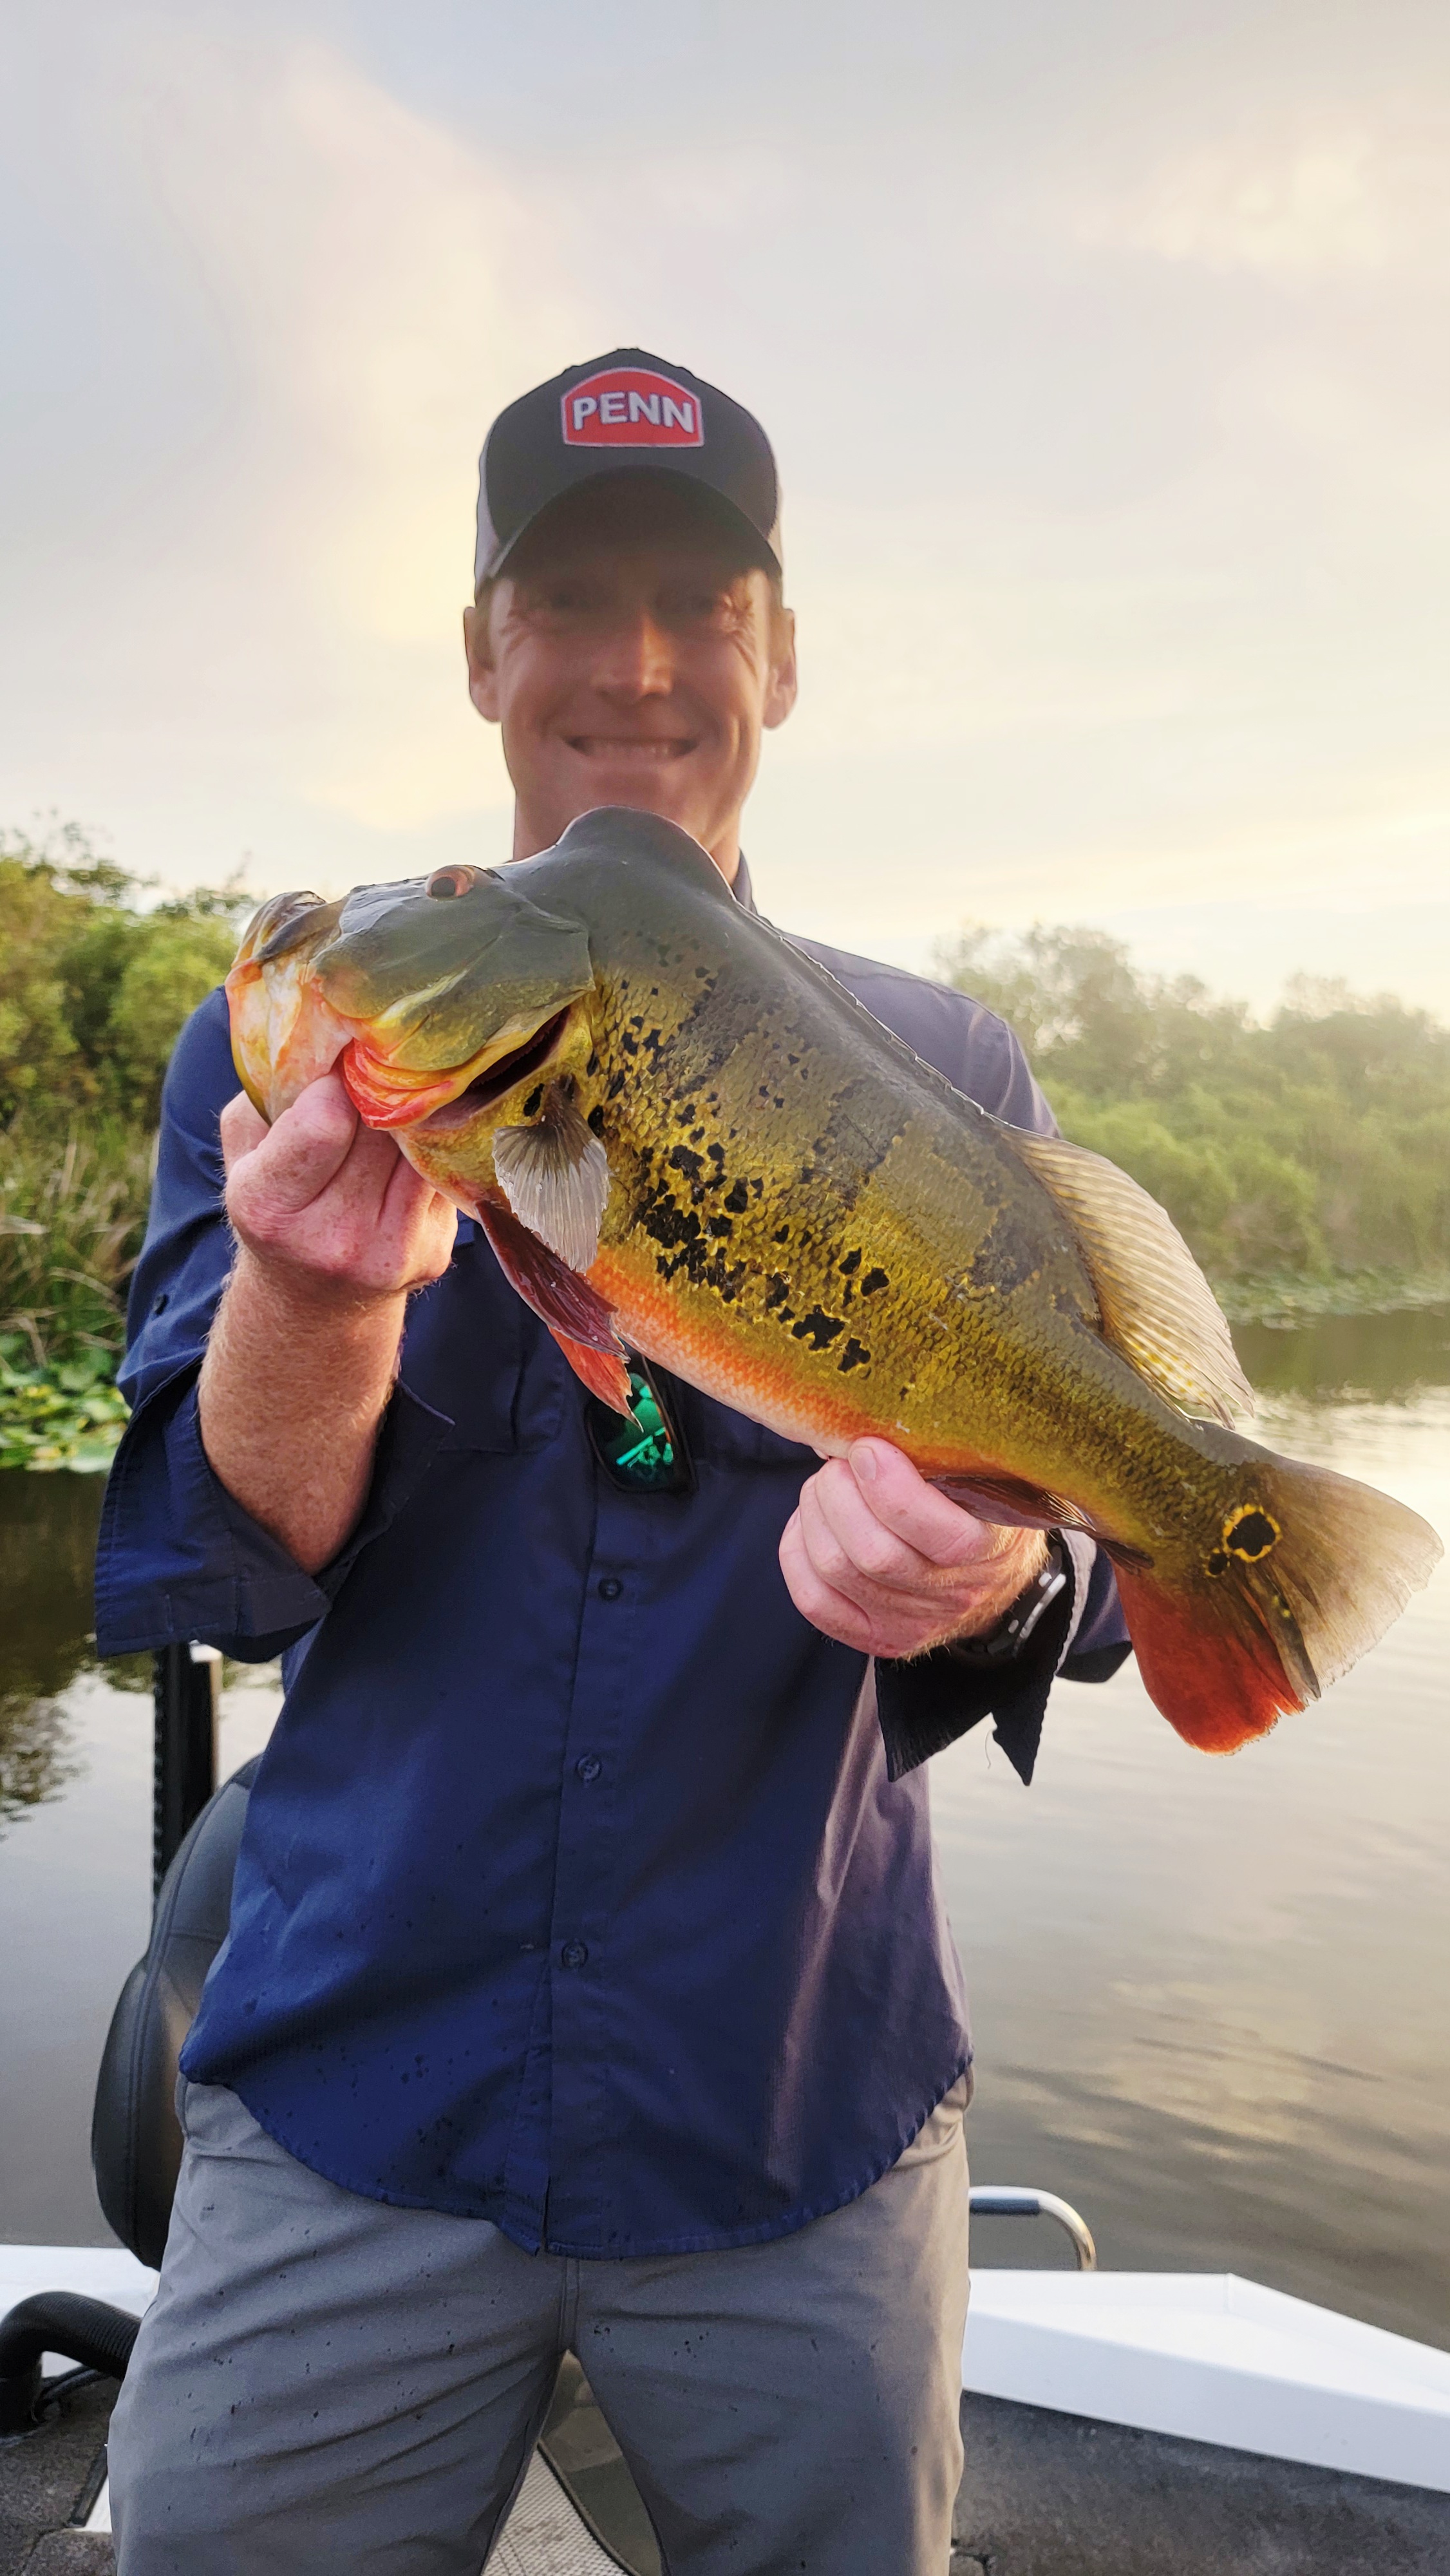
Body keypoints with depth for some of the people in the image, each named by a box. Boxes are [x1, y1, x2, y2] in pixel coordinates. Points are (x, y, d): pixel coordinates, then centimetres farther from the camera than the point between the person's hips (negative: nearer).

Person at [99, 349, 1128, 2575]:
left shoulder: (942, 1078, 1)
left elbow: (1089, 1531, -2)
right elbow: (216, 1577, -9)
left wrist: (994, 1583, -26)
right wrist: (324, 1299, -29)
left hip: (807, 2122, 1)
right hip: (350, 2098, 0)